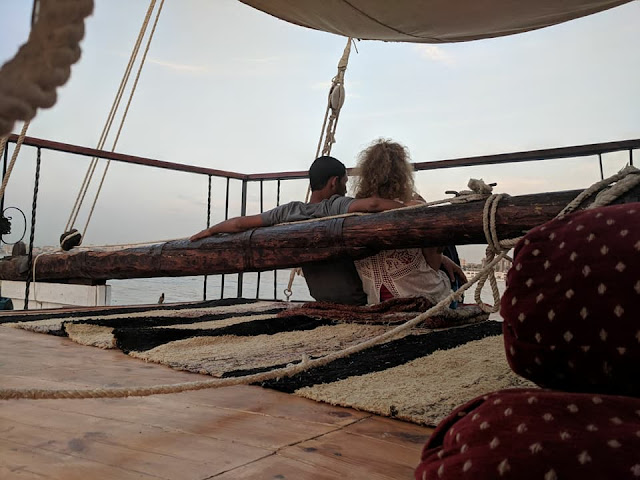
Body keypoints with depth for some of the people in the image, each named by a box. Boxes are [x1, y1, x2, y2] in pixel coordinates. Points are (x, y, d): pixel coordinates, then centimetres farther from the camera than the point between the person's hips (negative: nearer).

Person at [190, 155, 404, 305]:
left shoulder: (289, 211, -1)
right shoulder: (336, 205, -14)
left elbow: (240, 223, 4)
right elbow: (372, 204, -34)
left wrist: (208, 231, 18)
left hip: (323, 302, 6)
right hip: (358, 301, -5)